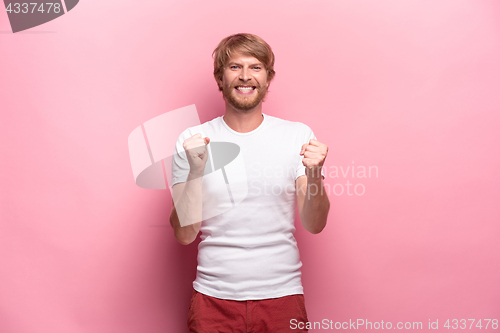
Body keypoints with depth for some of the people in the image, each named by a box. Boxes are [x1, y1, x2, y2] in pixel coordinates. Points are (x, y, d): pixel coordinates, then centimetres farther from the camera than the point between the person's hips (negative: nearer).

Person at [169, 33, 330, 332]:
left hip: (282, 296, 1)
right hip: (214, 298, 0)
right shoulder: (192, 141, -3)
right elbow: (185, 234, -7)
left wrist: (315, 174, -22)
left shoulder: (298, 135, -2)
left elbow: (314, 225, -4)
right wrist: (196, 170, -19)